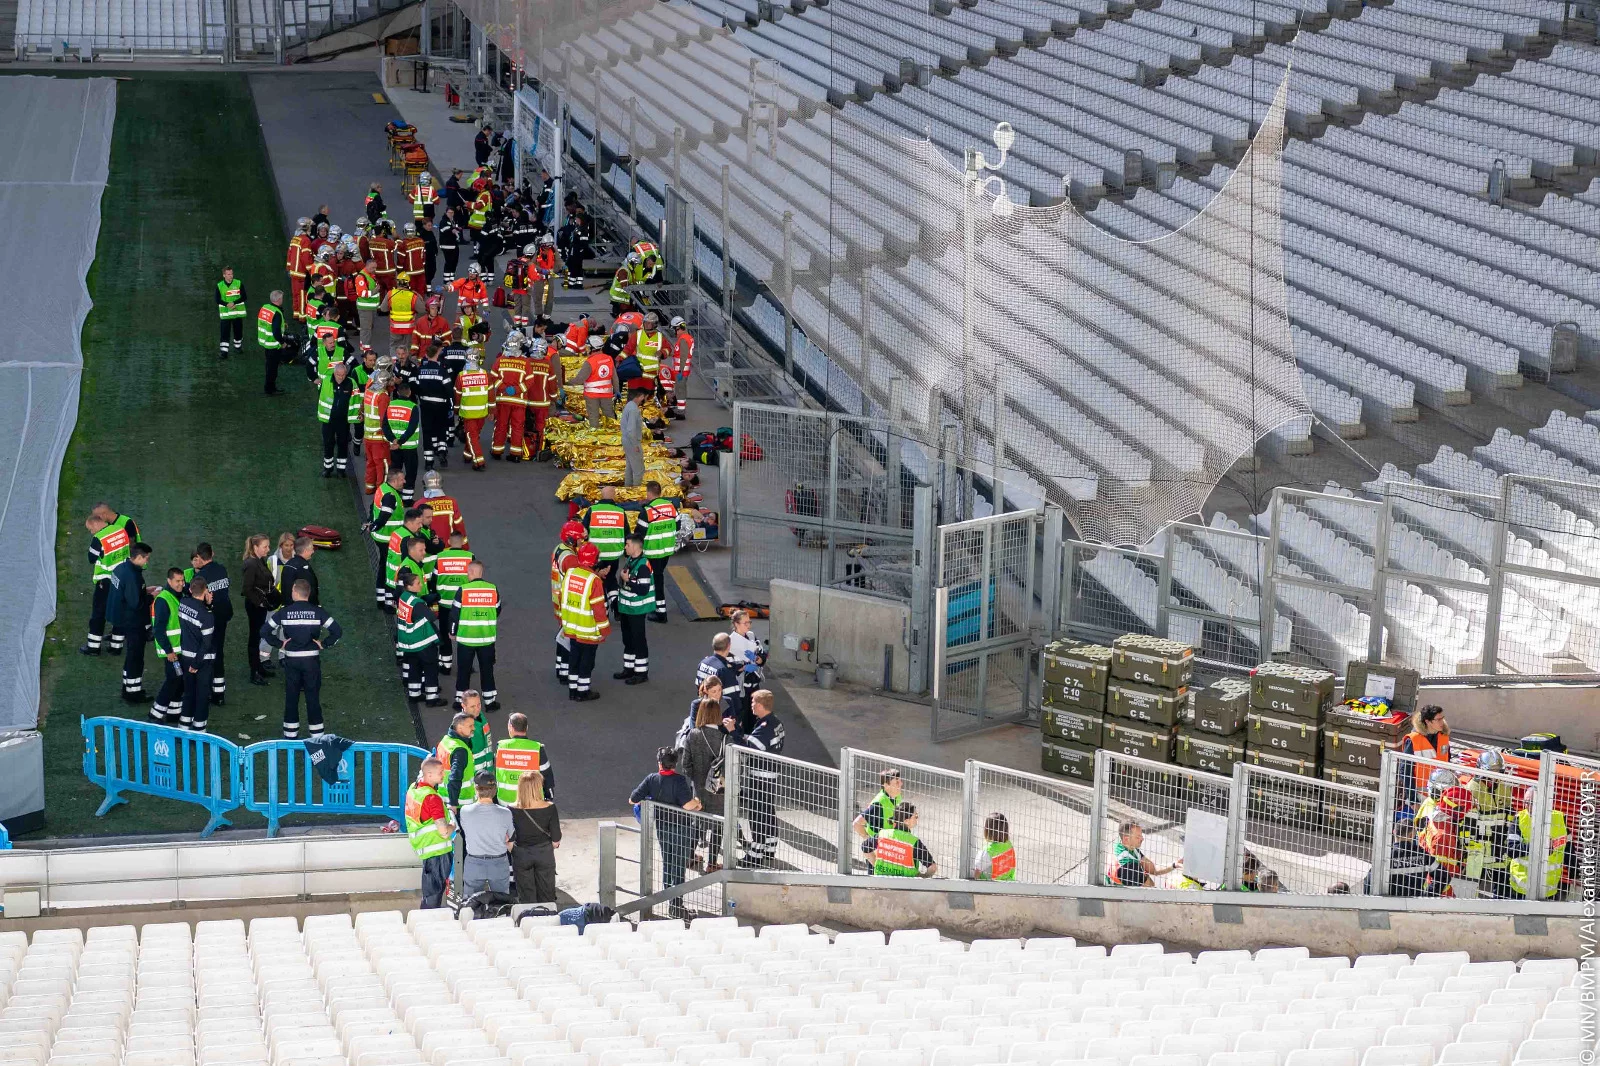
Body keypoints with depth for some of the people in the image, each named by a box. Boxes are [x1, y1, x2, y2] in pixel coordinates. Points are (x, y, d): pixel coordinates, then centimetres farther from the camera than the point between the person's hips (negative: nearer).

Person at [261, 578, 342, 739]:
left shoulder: (284, 612, -4)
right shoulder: (317, 612, -5)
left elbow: (264, 631, -4)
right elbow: (337, 631, -10)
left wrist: (280, 644, 3)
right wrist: (324, 644, -1)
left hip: (291, 660, 1)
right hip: (312, 659, 0)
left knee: (291, 696, 9)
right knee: (313, 696, 4)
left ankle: (290, 734, 14)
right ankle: (316, 733, 7)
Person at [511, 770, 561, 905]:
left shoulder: (513, 811, -17)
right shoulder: (549, 808, -17)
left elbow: (509, 841, -11)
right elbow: (556, 839, -11)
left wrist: (515, 853, 8)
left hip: (521, 855, 0)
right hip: (545, 854, 0)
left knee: (525, 898, 14)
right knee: (546, 896, 16)